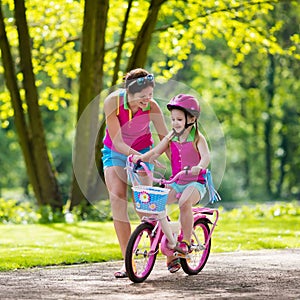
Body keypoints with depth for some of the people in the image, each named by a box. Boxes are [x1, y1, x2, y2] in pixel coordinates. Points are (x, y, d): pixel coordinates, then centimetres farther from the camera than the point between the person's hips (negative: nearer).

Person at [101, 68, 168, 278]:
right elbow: (117, 142, -27)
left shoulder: (152, 107, -24)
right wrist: (142, 158, -40)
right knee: (117, 198, -16)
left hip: (142, 152, 0)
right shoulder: (113, 102, -27)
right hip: (115, 153, 0)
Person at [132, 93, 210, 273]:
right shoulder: (171, 137, 9)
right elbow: (155, 152, 4)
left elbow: (206, 156, -21)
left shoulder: (197, 138, -6)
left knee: (185, 201, -37)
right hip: (176, 182, 5)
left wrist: (199, 167, -44)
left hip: (196, 183, -5)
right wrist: (141, 157, -16)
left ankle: (186, 241, -19)